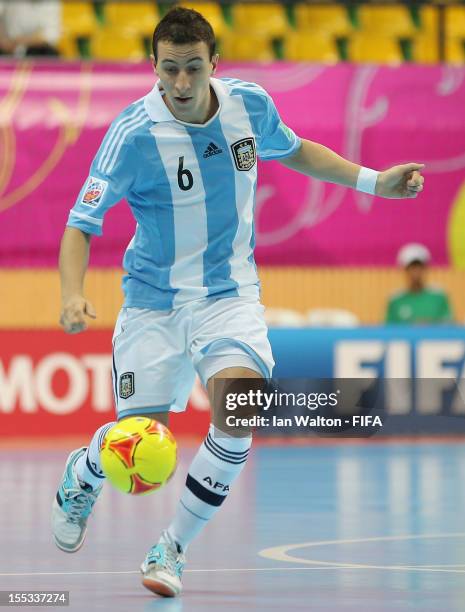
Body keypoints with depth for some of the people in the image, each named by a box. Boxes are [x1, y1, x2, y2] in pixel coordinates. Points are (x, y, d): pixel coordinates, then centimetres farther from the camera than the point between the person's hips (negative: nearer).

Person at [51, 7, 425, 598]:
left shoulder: (250, 104, -7)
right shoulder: (135, 133, -20)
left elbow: (294, 151, 16)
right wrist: (72, 295, -37)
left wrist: (374, 180, 10)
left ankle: (170, 551, -4)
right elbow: (80, 223, -19)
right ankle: (82, 473, 38)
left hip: (229, 294, 2)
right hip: (154, 300, -2)